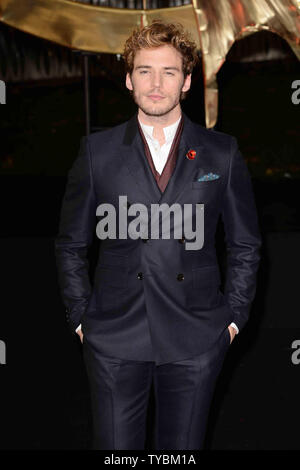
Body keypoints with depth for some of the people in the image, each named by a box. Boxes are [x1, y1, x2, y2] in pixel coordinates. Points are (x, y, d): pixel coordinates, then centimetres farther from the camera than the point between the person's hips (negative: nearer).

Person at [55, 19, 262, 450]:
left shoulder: (222, 152, 3)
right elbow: (71, 245, 9)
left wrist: (233, 317, 4)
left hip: (195, 343, 1)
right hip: (115, 340, 0)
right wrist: (80, 318, 4)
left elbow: (245, 245, 9)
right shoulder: (96, 151, 2)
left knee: (184, 447, 12)